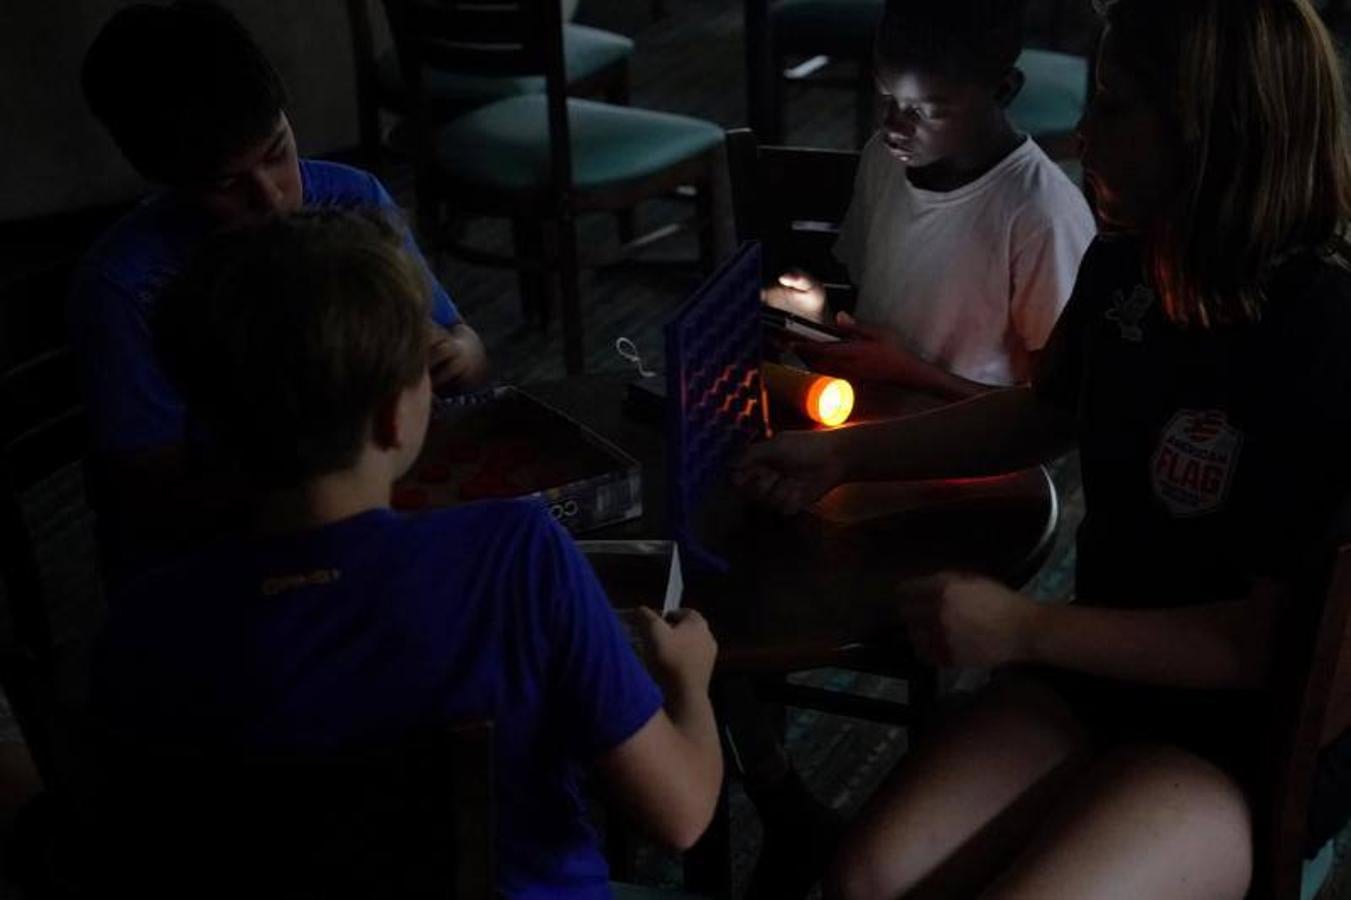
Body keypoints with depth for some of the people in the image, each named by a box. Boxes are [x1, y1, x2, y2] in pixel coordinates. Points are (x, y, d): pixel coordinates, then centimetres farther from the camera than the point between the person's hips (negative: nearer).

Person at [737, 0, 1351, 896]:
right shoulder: (1125, 266, -3)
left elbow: (1278, 639, -21)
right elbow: (1042, 414, 17)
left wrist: (1023, 629, -22)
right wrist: (843, 452, 12)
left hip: (1255, 737, -5)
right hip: (1097, 674, 6)